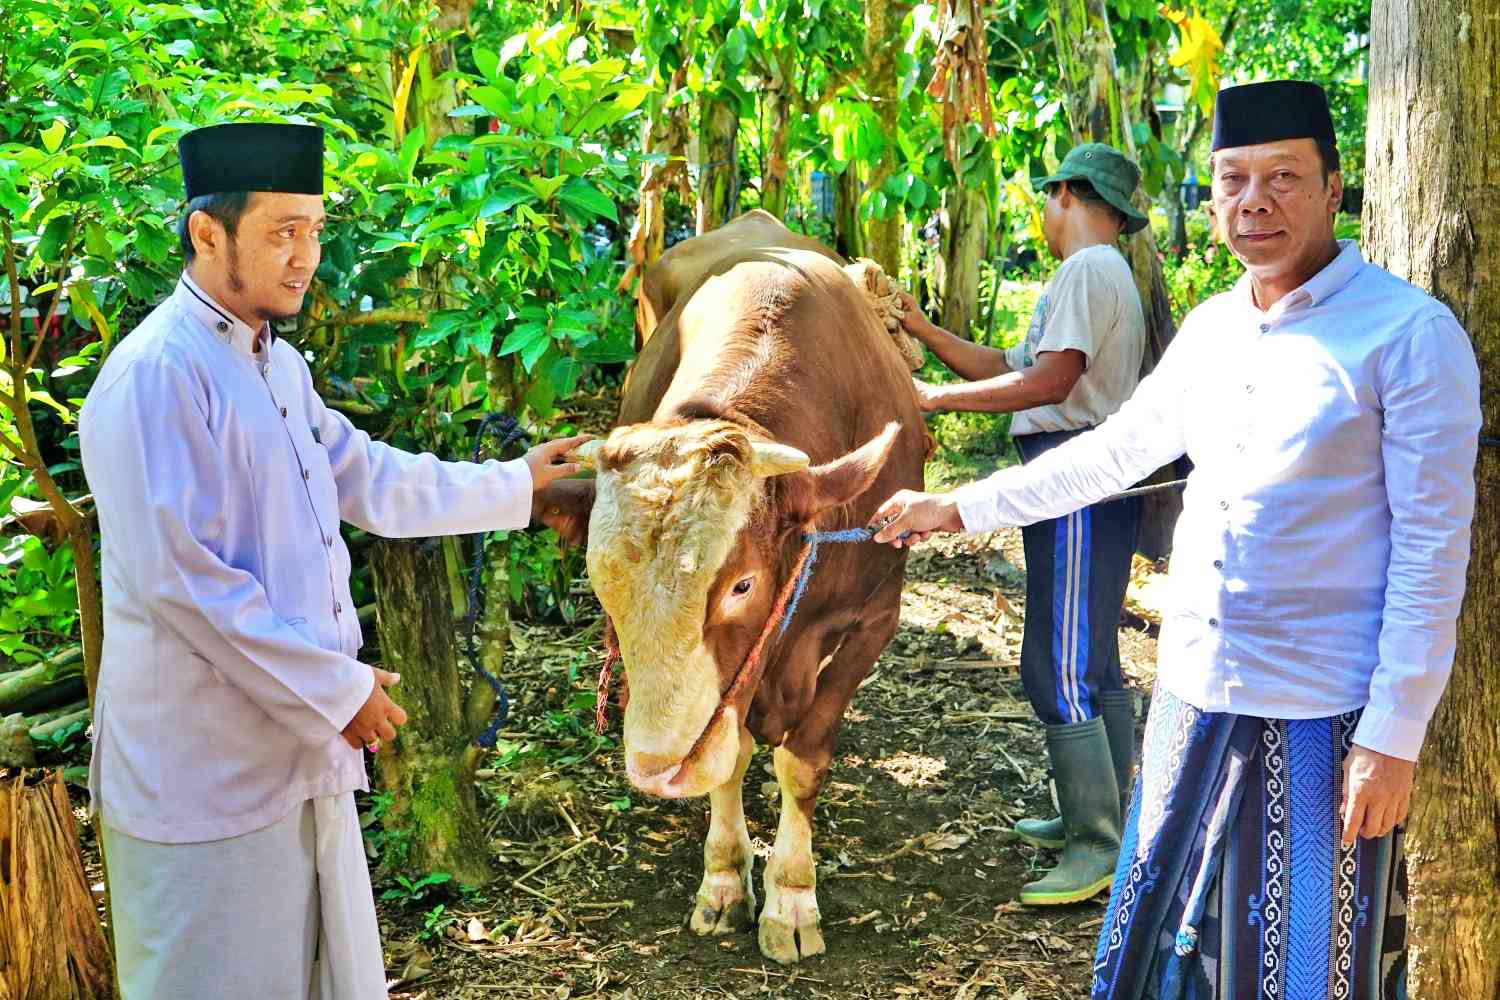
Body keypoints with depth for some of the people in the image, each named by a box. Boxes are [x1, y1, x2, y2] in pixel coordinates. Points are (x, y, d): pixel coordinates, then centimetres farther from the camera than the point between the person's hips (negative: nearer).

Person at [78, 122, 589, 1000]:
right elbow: (179, 578, -23)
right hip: (206, 774, -9)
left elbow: (371, 481, 23)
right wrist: (336, 691, -19)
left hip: (304, 754, 9)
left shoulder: (279, 365, 12)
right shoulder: (157, 374, -18)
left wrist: (513, 484, 27)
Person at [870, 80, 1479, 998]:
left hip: (1324, 717, -6)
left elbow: (1432, 549, -13)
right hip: (1196, 697, 6)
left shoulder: (1411, 334, -11)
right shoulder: (1211, 328, 9)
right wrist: (958, 508, 19)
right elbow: (1118, 448, 19)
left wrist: (1394, 738, -15)